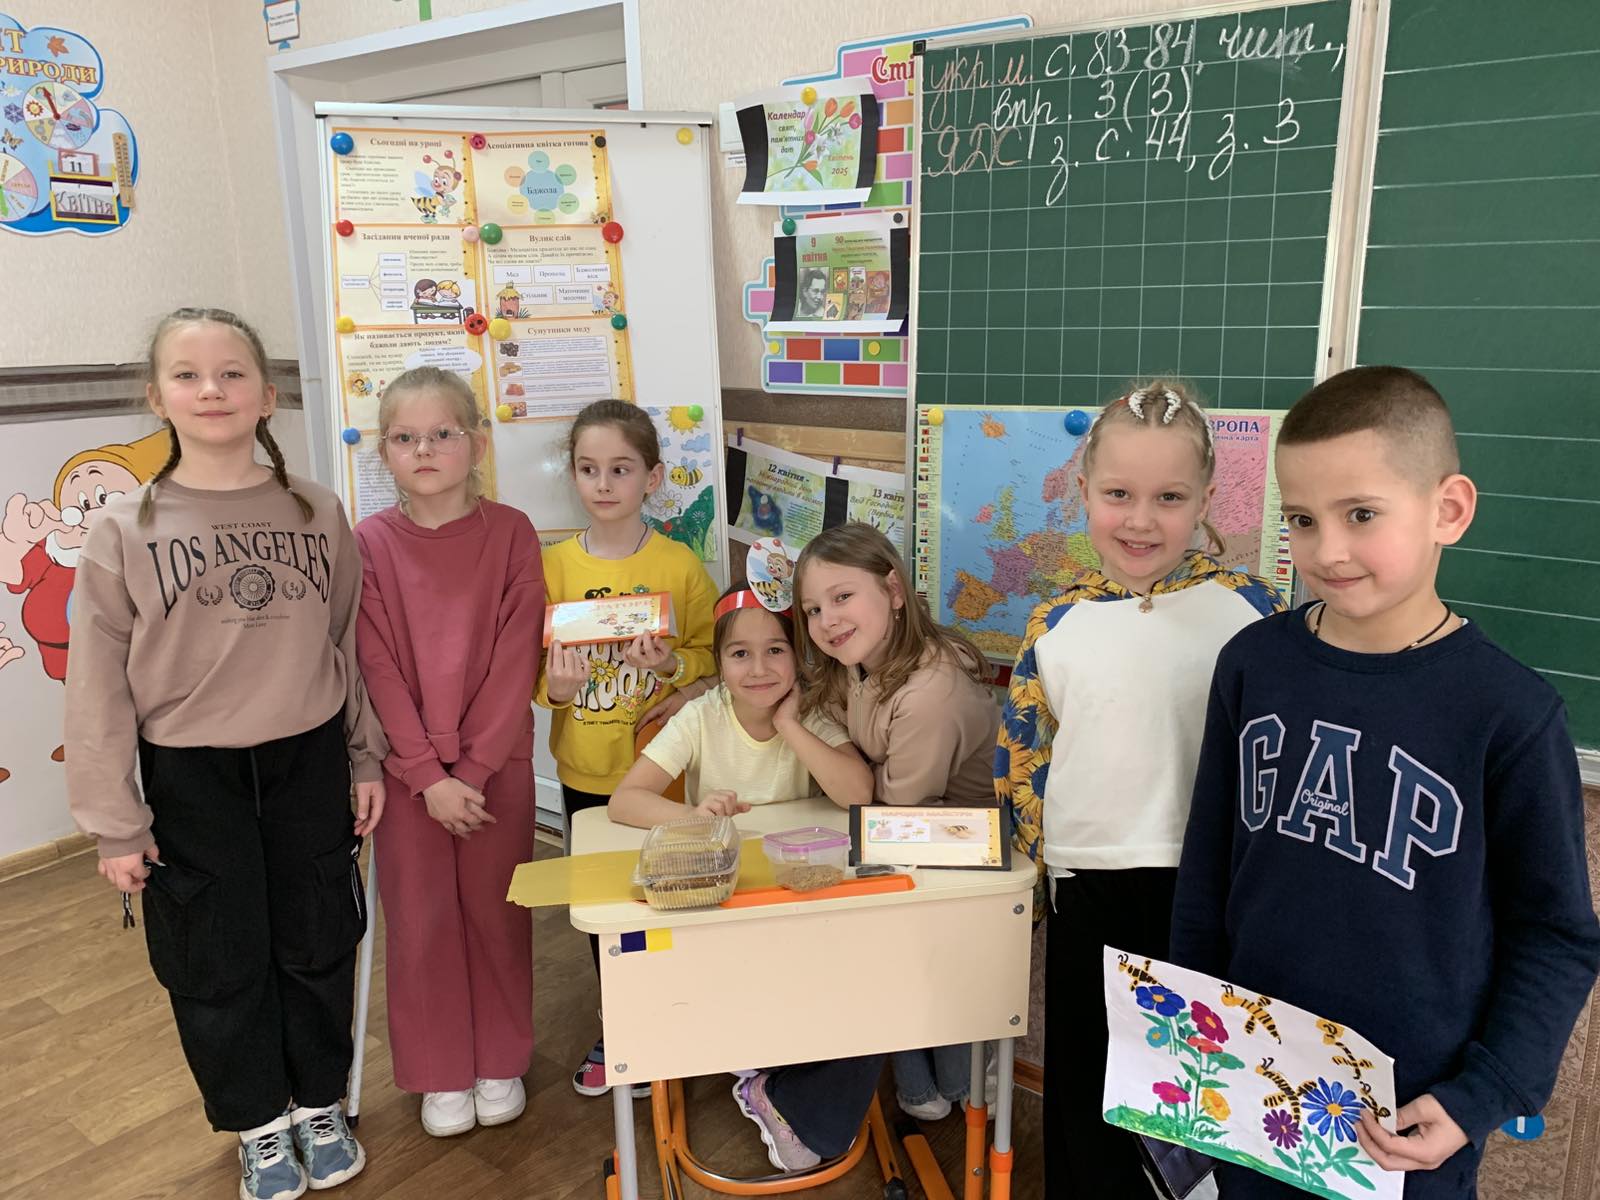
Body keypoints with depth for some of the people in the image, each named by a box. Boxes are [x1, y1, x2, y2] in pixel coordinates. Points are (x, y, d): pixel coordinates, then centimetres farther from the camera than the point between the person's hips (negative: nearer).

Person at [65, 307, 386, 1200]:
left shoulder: (319, 514, -1)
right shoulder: (126, 532, -6)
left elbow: (350, 646, 5)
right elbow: (100, 687, -4)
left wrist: (366, 760, 6)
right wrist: (117, 823, -4)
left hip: (309, 761, 1)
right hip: (192, 779, -1)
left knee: (318, 943, 14)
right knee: (219, 961, 12)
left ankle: (320, 1105, 37)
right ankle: (259, 1124, 35)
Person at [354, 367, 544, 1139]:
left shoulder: (511, 534, -6)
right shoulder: (368, 544, -5)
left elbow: (515, 661, -9)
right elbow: (378, 670, -7)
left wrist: (473, 768, -13)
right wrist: (427, 775, -12)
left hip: (498, 762, 0)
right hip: (408, 769, 1)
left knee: (495, 908, 10)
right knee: (422, 917, 9)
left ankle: (502, 1060, 31)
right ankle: (440, 1072, 29)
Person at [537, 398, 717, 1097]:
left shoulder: (679, 566, -7)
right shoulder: (553, 565, 0)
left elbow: (712, 658, -3)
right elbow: (533, 666, 4)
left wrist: (673, 665, -23)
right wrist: (554, 687, -17)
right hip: (584, 772, 3)